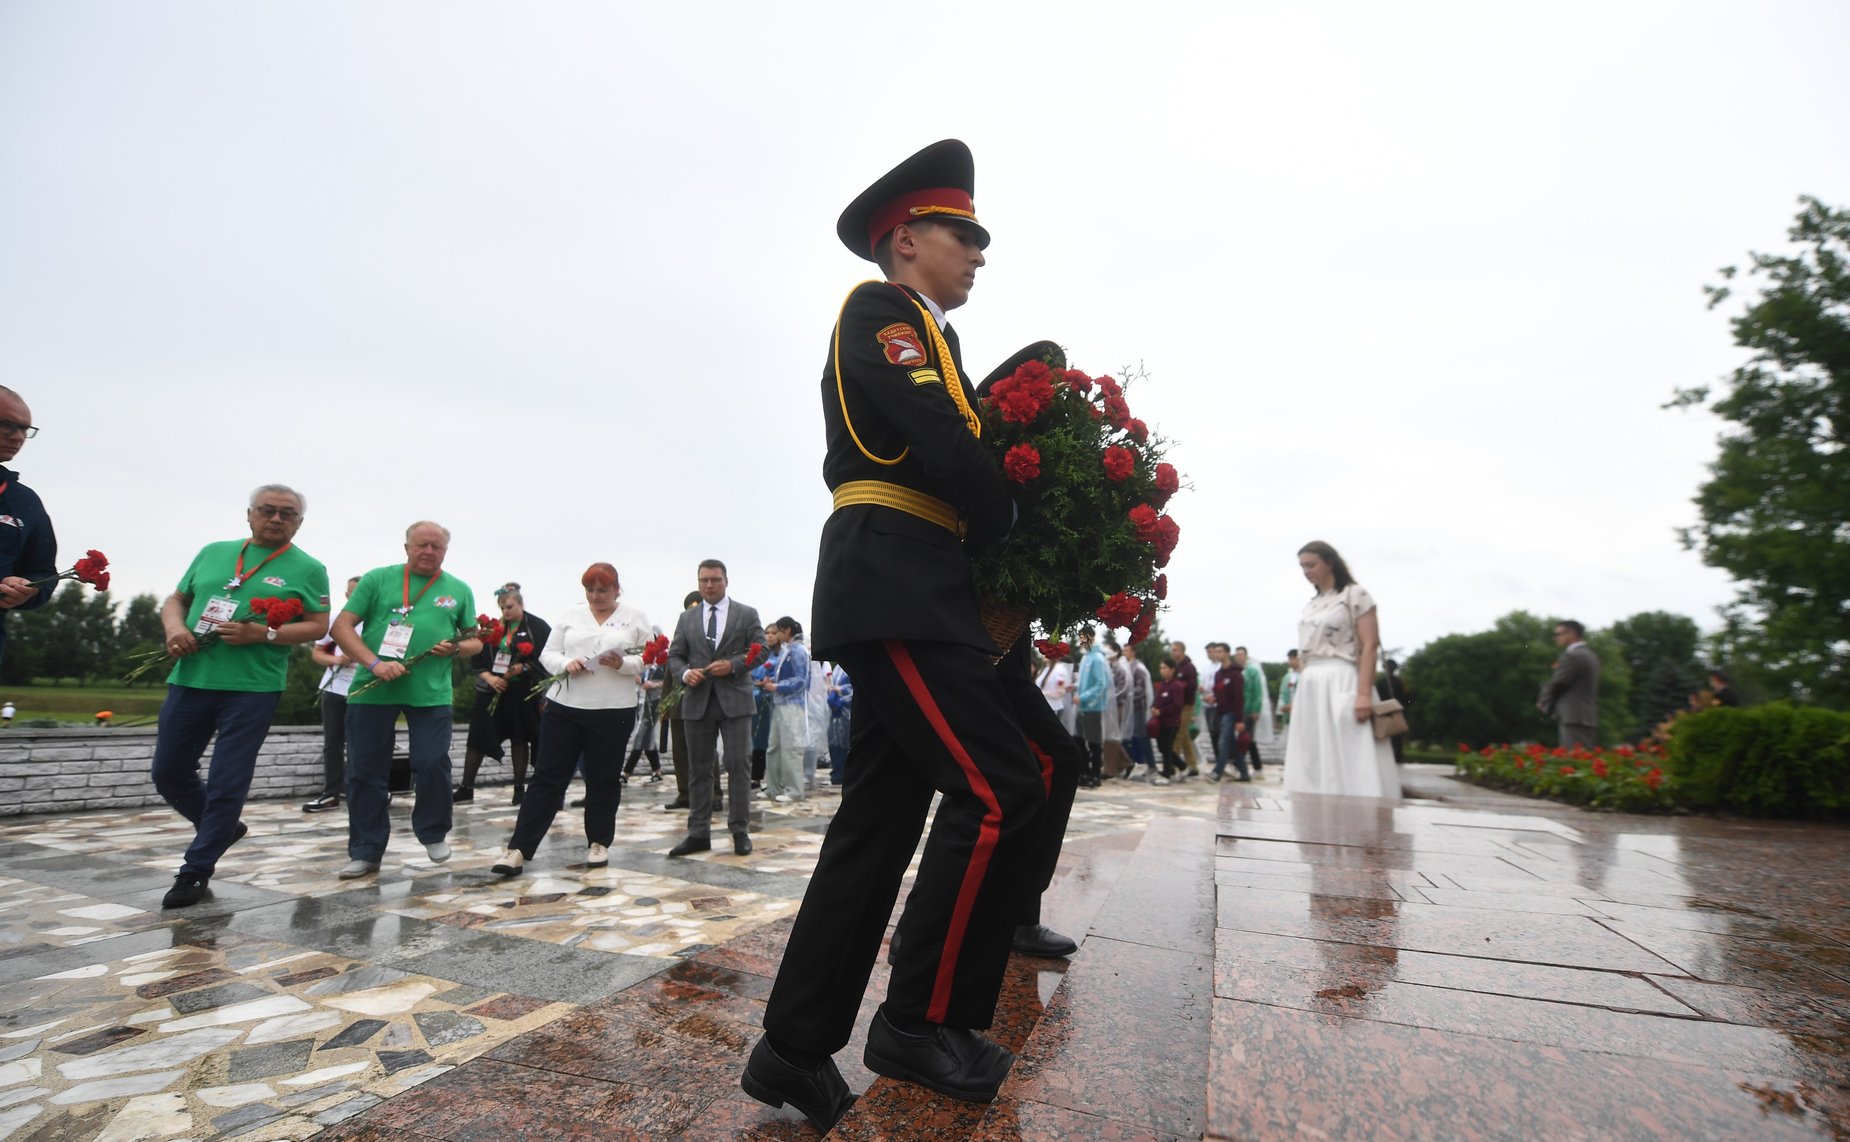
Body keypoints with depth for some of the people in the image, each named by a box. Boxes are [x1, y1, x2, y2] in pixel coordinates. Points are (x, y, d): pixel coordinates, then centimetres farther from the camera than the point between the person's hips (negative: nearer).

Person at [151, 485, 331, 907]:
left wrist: (263, 635, -19)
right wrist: (174, 626, -4)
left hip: (252, 688, -5)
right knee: (168, 772, 14)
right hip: (190, 679, 5)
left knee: (226, 784, 0)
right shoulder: (213, 552, 12)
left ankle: (196, 870, 15)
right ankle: (221, 828, 36)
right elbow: (176, 599, 17)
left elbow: (318, 627, -5)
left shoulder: (308, 568, -1)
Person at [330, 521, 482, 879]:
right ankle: (366, 851, 19)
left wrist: (455, 648, -10)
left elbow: (476, 641, 14)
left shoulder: (459, 590, 9)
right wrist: (374, 664, -15)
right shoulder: (377, 578, 4)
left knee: (433, 764, -2)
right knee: (365, 770, 6)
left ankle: (434, 833, 22)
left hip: (432, 693, 0)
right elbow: (341, 627, -1)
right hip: (371, 689, 0)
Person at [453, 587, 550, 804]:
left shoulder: (538, 627, -4)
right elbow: (476, 660, 8)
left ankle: (520, 788, 16)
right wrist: (489, 677, -9)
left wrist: (523, 668, -22)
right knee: (477, 737, 4)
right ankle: (466, 788, 14)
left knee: (519, 738, 5)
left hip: (522, 692, -4)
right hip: (491, 690, 4)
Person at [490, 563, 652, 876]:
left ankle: (598, 843, 22)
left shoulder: (635, 618, 3)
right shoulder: (570, 615, 8)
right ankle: (518, 849, 6)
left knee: (603, 780, 8)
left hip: (613, 712, -1)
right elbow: (547, 654, 7)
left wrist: (623, 664, -18)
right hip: (564, 708, 2)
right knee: (548, 776, 3)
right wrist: (566, 664, -14)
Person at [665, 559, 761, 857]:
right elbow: (674, 656, 11)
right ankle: (698, 833, 15)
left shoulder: (747, 614, 5)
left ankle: (740, 830, 7)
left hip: (735, 699, -3)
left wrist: (733, 665, -15)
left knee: (739, 765, -2)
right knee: (699, 769, 8)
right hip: (698, 702, 3)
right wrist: (685, 673, -9)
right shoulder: (687, 618, 13)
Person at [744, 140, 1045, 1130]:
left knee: (879, 820, 8)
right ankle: (923, 1022, 6)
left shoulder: (918, 337, 30)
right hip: (895, 589, -10)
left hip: (900, 596, 10)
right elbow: (945, 452, -15)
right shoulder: (882, 310, 0)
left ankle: (796, 1045, 17)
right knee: (1000, 791, -11)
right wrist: (1010, 525, 1)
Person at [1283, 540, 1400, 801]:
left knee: (1349, 762, -8)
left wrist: (1364, 693, -19)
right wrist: (1298, 693, 13)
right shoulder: (1310, 605, 17)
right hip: (1311, 687, 7)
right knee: (1313, 763, 7)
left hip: (1341, 683, -7)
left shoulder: (1355, 595, -2)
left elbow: (1369, 646, -9)